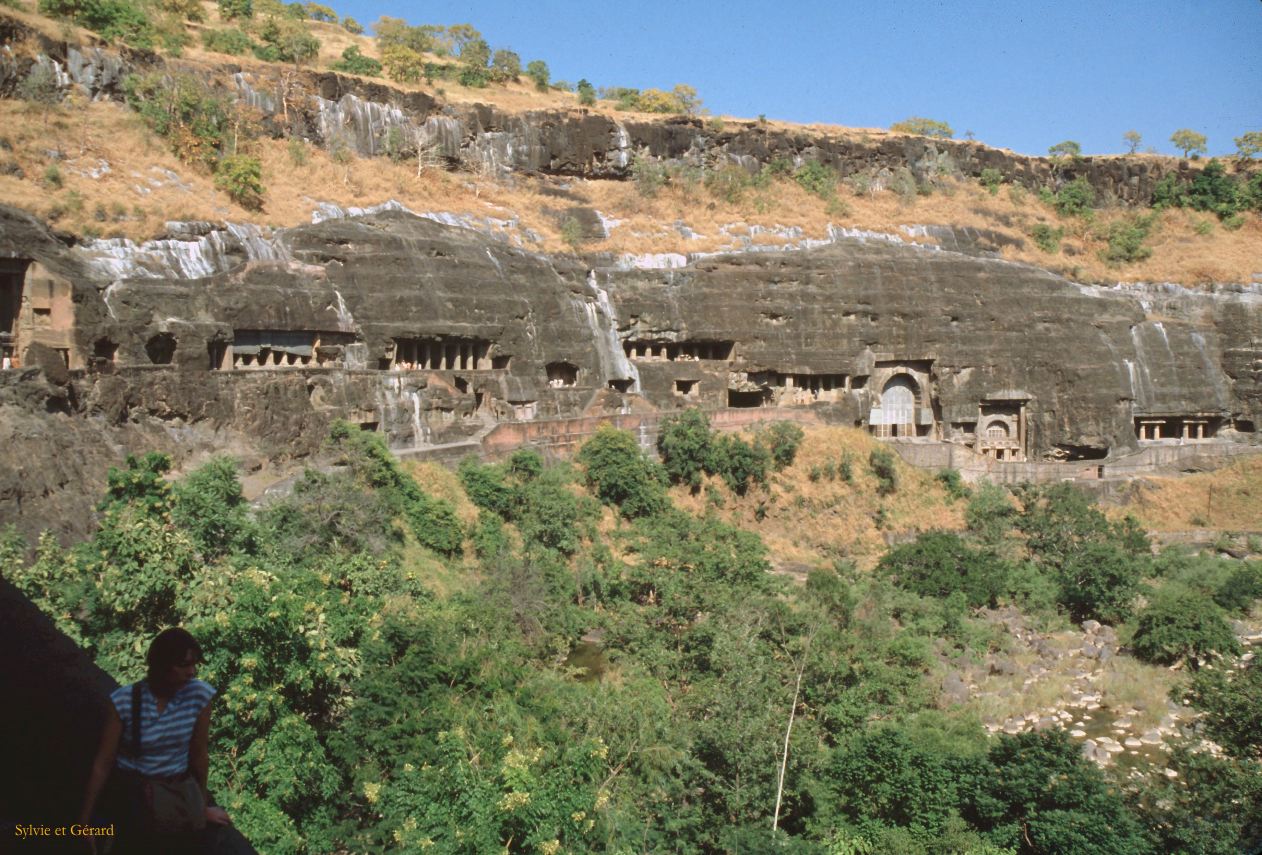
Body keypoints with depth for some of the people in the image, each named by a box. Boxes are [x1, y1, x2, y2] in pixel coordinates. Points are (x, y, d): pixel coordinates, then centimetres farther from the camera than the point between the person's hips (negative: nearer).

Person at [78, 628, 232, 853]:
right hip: (133, 790, -1)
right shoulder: (125, 701, -15)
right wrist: (84, 820, -2)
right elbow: (103, 763, -7)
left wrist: (202, 805, 9)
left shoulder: (199, 694, -12)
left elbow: (199, 753, -2)